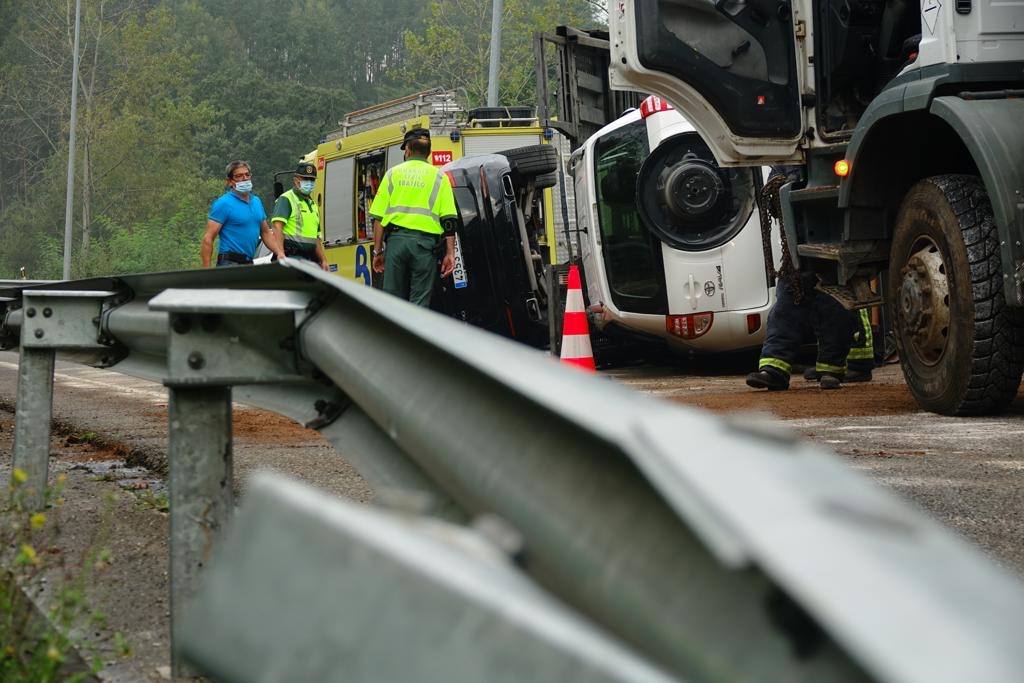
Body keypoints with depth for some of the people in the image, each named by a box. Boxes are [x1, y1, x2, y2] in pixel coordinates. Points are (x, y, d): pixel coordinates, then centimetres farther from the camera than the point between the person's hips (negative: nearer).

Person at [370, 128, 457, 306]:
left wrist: (378, 251, 11)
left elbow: (378, 217, 7)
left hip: (396, 239, 1)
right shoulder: (439, 177, 8)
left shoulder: (393, 173, 11)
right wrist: (450, 253, 0)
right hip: (424, 242, -1)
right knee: (419, 302, -1)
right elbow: (448, 219, -1)